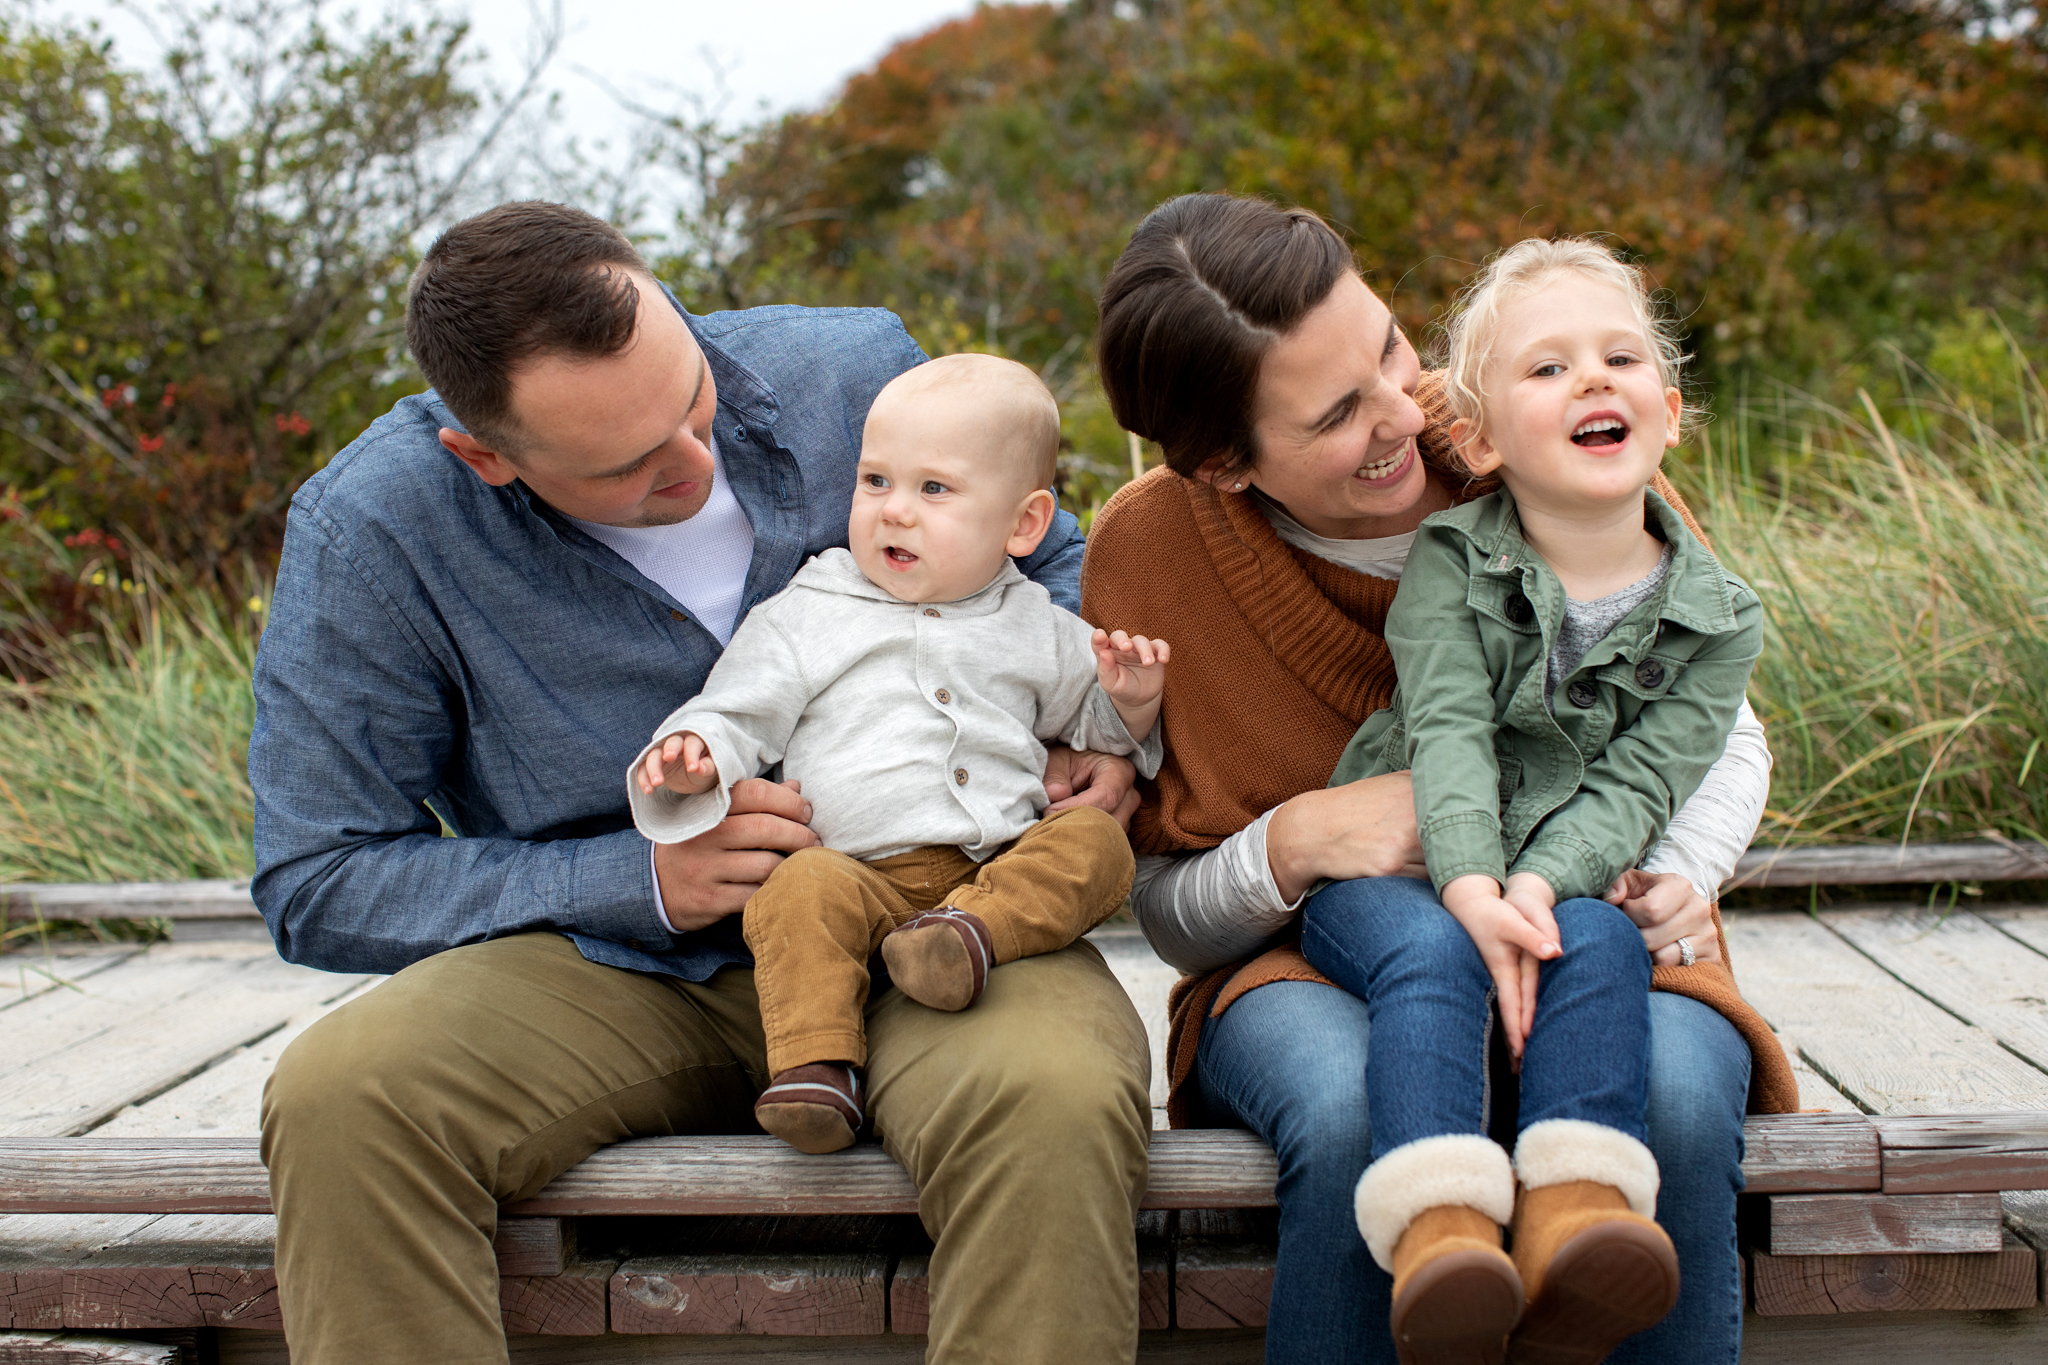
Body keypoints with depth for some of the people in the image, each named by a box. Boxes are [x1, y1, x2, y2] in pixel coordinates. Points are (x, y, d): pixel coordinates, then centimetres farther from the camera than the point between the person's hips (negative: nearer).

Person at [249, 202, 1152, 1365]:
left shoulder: (855, 375, -5)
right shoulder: (370, 529, -10)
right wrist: (644, 880, -17)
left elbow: (1049, 562, 15)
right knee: (338, 1097, -29)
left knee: (1055, 1094, -35)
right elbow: (316, 886, -6)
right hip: (610, 975, 0)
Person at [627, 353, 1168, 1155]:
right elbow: (736, 717, 11)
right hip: (865, 870, -2)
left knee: (1095, 843, -24)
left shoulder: (1036, 630, 20)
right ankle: (813, 1063, -36)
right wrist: (693, 758, -12)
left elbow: (1093, 722, 31)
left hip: (1007, 864, 3)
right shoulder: (805, 619, 14)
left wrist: (1131, 702, 8)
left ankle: (971, 930, -42)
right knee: (801, 888, -33)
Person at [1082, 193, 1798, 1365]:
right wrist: (1292, 843, -22)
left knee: (1677, 1103, -35)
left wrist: (1679, 876, -15)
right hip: (1313, 967, 0)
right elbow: (1168, 914, 0)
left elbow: (1725, 742, 7)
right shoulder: (1144, 555, -8)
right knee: (1358, 1117, -37)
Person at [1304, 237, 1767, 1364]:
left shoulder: (1716, 618, 3)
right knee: (1431, 957, -32)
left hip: (1564, 884, 2)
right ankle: (1437, 1231, -48)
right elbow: (1448, 734, -14)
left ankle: (1574, 1209, -43)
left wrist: (1538, 886, -25)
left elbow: (1634, 785, -6)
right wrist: (1473, 890, -31)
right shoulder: (1449, 563, -2)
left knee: (1602, 944, -31)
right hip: (1391, 869, -1)